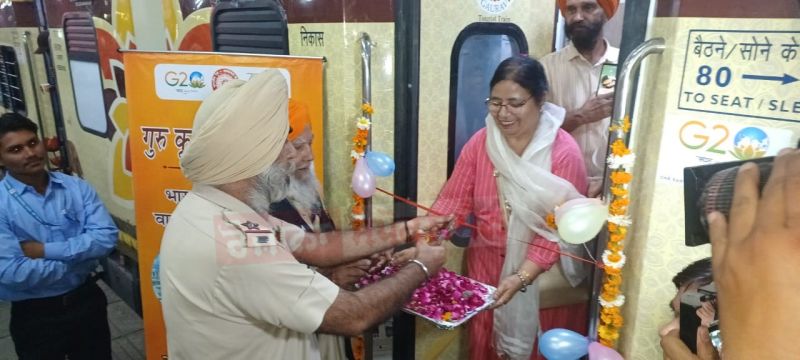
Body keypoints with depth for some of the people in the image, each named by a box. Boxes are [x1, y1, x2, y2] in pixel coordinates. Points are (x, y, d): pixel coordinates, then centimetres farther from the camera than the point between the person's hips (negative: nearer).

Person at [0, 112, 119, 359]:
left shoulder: (76, 187, -4)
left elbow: (106, 237, -13)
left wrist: (45, 250, -20)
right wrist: (79, 259, -15)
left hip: (87, 301, 3)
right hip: (35, 316, -3)